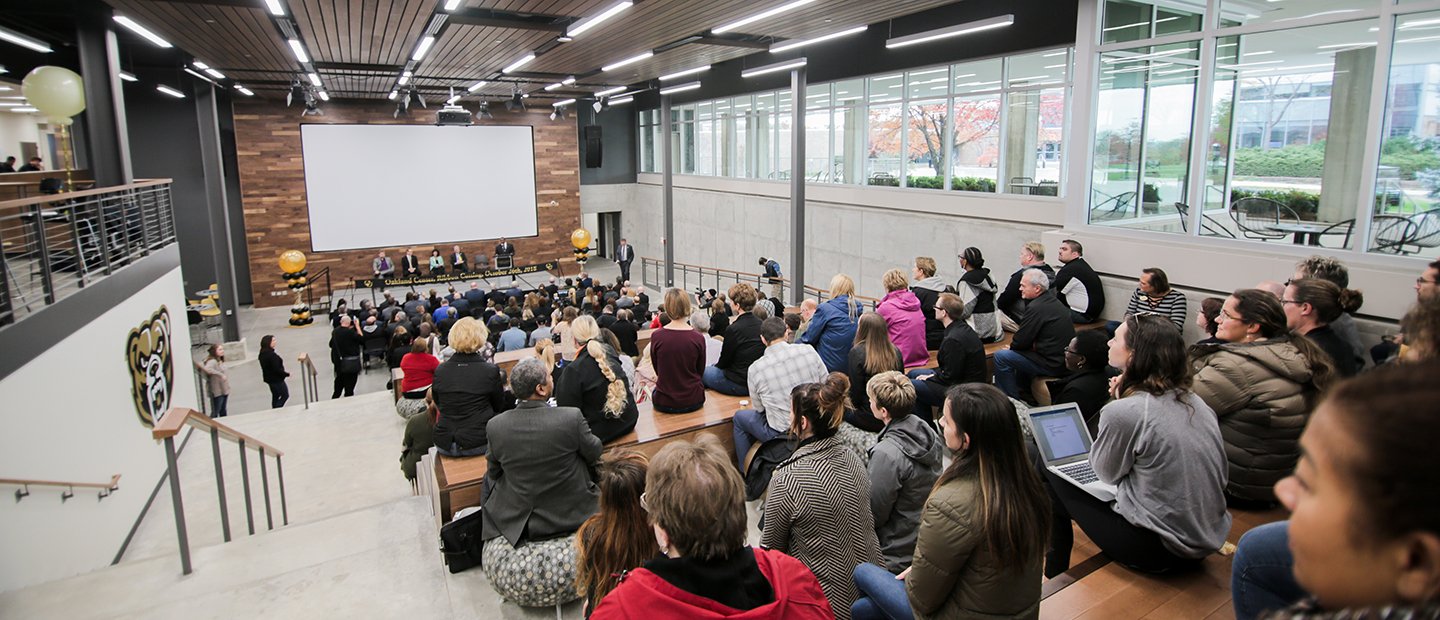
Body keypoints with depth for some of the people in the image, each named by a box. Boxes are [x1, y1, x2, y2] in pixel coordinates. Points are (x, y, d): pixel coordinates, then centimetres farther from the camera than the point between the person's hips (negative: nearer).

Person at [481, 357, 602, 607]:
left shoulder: (494, 427, -17)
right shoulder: (572, 418, -24)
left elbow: (494, 470, 0)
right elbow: (594, 453, -5)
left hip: (516, 525, 2)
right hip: (570, 519, -2)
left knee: (490, 478, 27)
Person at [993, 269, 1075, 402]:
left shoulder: (1037, 307, -20)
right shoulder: (1053, 301, 10)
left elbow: (1021, 341, -13)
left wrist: (1012, 346, 5)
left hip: (1053, 365, -10)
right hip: (1064, 360, 10)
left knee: (1000, 356, -7)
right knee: (1021, 352, 31)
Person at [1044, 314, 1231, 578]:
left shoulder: (1123, 411, -22)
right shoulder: (1195, 402, 1)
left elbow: (1105, 473, -5)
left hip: (1160, 551, -8)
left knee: (1053, 469, 5)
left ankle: (1054, 576, 22)